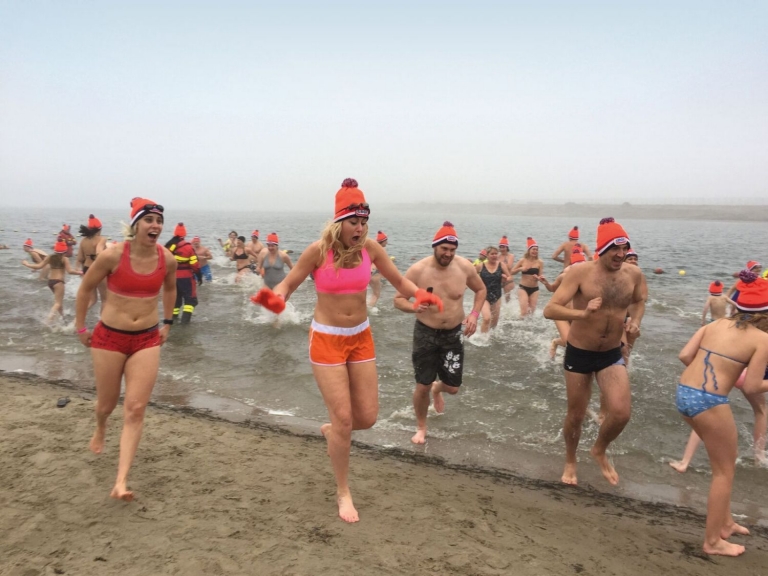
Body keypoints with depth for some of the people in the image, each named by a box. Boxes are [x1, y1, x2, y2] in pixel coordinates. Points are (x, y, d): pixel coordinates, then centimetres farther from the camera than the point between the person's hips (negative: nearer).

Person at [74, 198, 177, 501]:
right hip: (109, 337, -1)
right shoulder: (113, 255, -17)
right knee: (107, 403, 16)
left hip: (147, 340, 2)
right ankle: (100, 428, 54)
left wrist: (167, 323, 16)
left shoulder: (167, 259, -8)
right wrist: (81, 327, 5)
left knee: (135, 410, -5)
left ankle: (121, 482, 0)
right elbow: (85, 288, -1)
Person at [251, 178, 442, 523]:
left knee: (367, 417, 5)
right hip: (326, 339, -4)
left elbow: (398, 281, 4)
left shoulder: (370, 247, -6)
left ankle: (332, 430, 41)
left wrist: (420, 294, -17)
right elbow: (288, 284, -7)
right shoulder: (318, 250, -16)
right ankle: (343, 492, 18)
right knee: (344, 417, -4)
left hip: (361, 338, 4)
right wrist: (275, 298, -30)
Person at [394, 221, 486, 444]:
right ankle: (421, 427, 28)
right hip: (425, 333, -2)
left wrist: (474, 314, -9)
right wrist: (414, 307, -33)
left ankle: (437, 389, 48)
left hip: (454, 334, 2)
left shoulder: (465, 267, -11)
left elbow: (481, 290, 8)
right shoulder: (418, 270, -18)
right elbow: (398, 299, -11)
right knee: (422, 386, 1)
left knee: (452, 388, 8)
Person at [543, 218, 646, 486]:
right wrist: (582, 313, -40)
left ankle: (599, 451, 22)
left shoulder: (633, 274, -5)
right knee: (576, 415, 10)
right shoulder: (580, 272, -18)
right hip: (578, 353, -3)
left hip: (612, 355, 3)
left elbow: (639, 301, 18)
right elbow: (549, 310, -23)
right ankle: (570, 461, 38)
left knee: (621, 414, -11)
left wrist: (635, 321, -3)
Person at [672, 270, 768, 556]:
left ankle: (725, 522, 41)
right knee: (725, 471, 12)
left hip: (684, 393, 7)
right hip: (709, 402, -7)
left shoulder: (716, 324, 11)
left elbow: (684, 356, 4)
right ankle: (713, 541, 22)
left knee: (722, 461, 27)